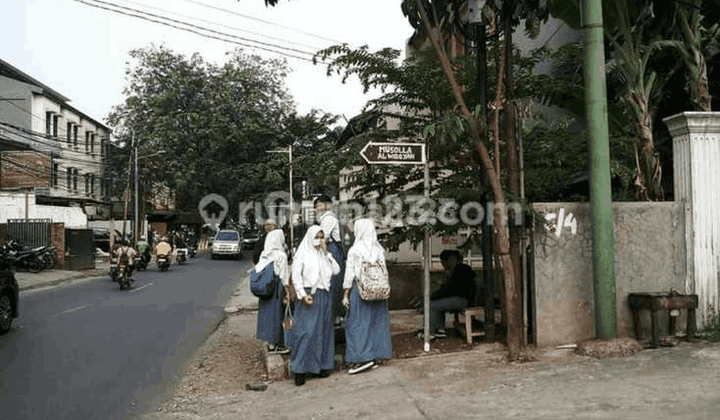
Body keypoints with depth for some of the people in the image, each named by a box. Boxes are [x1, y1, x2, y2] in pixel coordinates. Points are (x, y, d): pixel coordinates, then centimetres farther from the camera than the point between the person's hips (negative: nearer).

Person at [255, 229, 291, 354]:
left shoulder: (264, 255, 5)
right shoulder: (281, 256, -14)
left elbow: (257, 269, 9)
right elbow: (284, 276, -12)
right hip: (276, 288, -7)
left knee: (267, 313, 13)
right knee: (276, 314, 1)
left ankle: (271, 343, 23)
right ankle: (273, 345, 7)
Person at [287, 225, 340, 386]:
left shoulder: (324, 255, 14)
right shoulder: (303, 254, -2)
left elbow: (336, 270, 4)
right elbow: (296, 276, -8)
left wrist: (326, 253, -1)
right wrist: (303, 295, -15)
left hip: (325, 296, 6)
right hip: (309, 296, -6)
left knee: (324, 330, 8)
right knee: (306, 331, -10)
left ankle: (322, 365, 18)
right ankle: (300, 369, -4)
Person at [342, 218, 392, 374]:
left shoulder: (355, 250, -11)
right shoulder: (379, 250, 3)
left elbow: (350, 274, -9)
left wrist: (345, 294, -3)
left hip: (359, 290, -5)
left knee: (358, 323, 2)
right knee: (376, 322, 11)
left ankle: (362, 358, -2)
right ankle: (375, 356, 18)